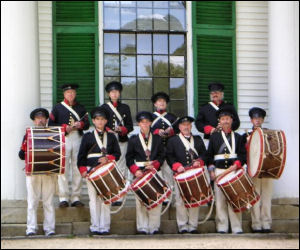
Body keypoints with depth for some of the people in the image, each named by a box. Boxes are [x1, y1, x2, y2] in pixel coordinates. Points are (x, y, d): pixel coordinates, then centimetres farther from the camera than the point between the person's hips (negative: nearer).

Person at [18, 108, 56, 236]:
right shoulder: (28, 135, 10)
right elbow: (21, 155, 6)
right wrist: (26, 152, -15)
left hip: (49, 173, 0)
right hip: (33, 172, 0)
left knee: (48, 202, 2)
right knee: (32, 202, 0)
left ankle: (49, 228, 5)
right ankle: (31, 228, 4)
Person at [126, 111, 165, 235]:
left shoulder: (157, 138, 13)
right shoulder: (133, 140, 9)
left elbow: (162, 155, 8)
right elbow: (129, 158, 5)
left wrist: (154, 165, -10)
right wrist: (135, 170, -10)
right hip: (140, 174, -1)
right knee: (141, 201, -1)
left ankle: (154, 227, 2)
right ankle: (142, 228, 2)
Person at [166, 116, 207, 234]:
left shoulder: (198, 139, 18)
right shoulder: (173, 140, 9)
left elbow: (204, 154, 12)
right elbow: (169, 156, 2)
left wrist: (199, 161, -8)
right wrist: (177, 166, -13)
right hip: (181, 175, -2)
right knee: (181, 201, -4)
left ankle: (193, 226, 7)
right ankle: (182, 226, 2)